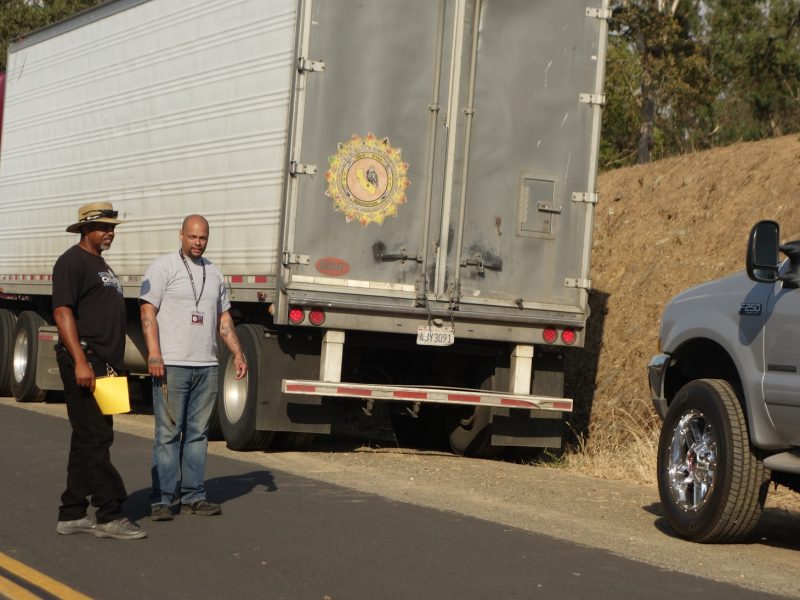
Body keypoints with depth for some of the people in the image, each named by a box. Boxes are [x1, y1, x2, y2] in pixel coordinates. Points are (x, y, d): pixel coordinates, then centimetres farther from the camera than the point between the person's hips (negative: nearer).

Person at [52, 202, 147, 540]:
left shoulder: (100, 265, 23)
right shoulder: (73, 262, -7)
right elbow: (62, 312, -17)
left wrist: (113, 366, 23)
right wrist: (80, 361, -25)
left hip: (103, 365, 10)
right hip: (84, 361, -10)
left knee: (87, 440, 11)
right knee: (96, 439, -9)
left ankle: (72, 515, 16)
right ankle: (110, 515, -9)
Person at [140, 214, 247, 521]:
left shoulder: (214, 273, 18)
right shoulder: (163, 267, -1)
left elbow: (224, 317, 23)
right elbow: (148, 311, -8)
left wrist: (237, 353, 14)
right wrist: (154, 354, -18)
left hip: (206, 366, 6)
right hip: (172, 364, -6)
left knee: (198, 432, 8)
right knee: (168, 432, -5)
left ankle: (194, 495, 13)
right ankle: (162, 498, -1)